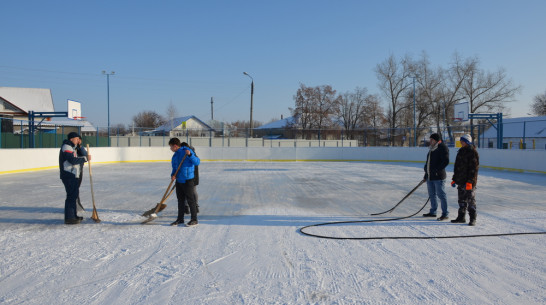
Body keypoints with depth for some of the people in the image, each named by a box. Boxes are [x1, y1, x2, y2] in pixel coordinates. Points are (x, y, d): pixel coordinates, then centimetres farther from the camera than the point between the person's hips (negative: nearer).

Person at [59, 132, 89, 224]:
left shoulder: (71, 147, 21)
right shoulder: (66, 147, -13)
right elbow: (72, 160, -24)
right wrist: (85, 158, -22)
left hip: (73, 176, 11)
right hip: (68, 176, -11)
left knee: (75, 195, 17)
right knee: (71, 196, -10)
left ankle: (73, 216, 27)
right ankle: (69, 218, -7)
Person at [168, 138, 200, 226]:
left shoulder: (186, 151, -10)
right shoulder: (175, 155, 13)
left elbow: (197, 162, -17)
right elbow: (174, 168, 18)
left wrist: (190, 155, -31)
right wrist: (173, 175, -2)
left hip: (188, 181, -8)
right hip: (179, 181, 8)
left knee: (190, 200, -2)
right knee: (180, 200, 14)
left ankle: (194, 219, 6)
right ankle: (180, 219, 24)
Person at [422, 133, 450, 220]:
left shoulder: (442, 148, -10)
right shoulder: (431, 149, 17)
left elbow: (446, 161, -19)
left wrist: (437, 170, -20)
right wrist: (426, 174, 21)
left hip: (438, 177, -9)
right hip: (430, 176, 9)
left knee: (441, 195, -5)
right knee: (432, 195, 15)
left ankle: (445, 214, 2)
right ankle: (433, 212, 26)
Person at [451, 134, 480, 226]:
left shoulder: (472, 152, -11)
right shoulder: (461, 151, 14)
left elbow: (473, 168, -16)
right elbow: (457, 166, 19)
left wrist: (470, 181, -20)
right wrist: (454, 179, 18)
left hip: (469, 181, -8)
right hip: (460, 180, 8)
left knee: (471, 200, -4)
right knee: (462, 200, 13)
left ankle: (473, 219, 3)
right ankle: (461, 217, 21)